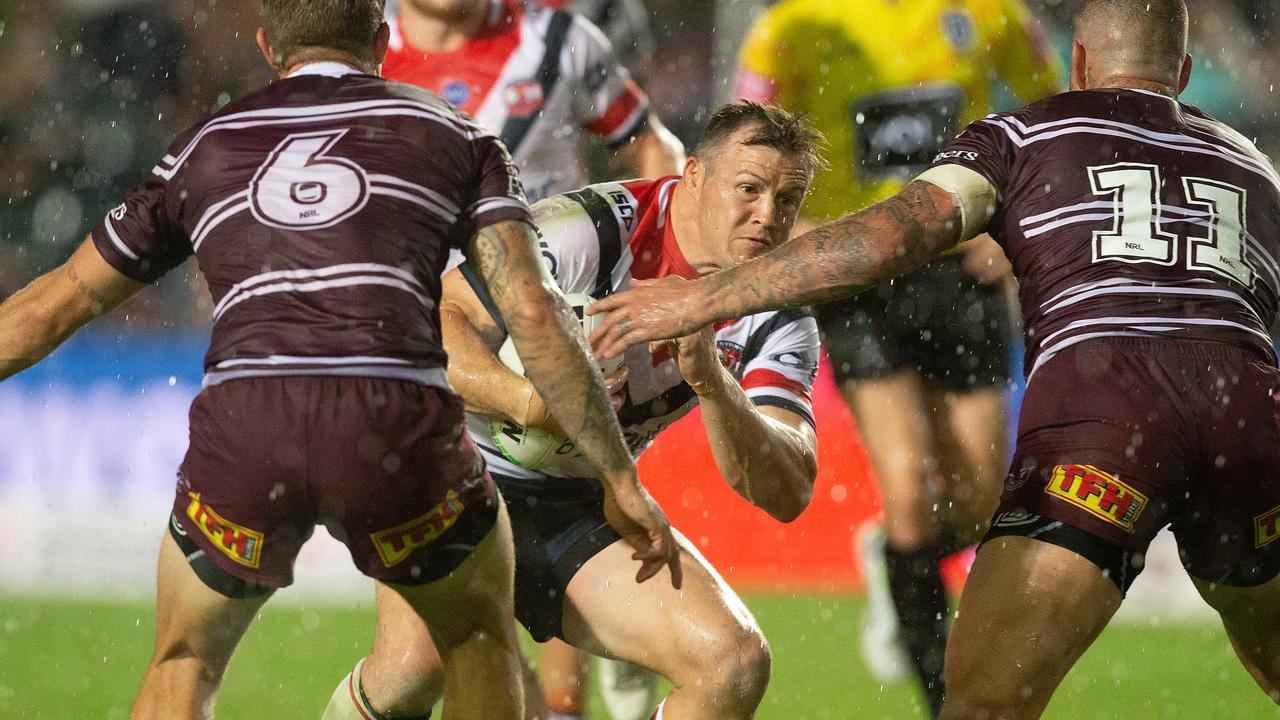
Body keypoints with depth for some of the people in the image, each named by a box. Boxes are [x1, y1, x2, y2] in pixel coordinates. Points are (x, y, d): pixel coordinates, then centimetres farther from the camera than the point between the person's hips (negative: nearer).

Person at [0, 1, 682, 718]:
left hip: (243, 420, 1)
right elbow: (533, 312, 10)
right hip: (395, 418, -1)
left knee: (184, 662, 25)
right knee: (481, 631, 27)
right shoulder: (455, 135, 22)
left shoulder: (204, 148, 27)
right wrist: (621, 478, 13)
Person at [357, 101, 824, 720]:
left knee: (735, 663, -15)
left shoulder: (777, 316, -5)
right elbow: (442, 321, -24)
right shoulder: (592, 228, -21)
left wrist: (712, 383, -32)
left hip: (584, 512, 5)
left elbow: (789, 494, -15)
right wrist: (532, 403, -42)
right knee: (416, 664, -30)